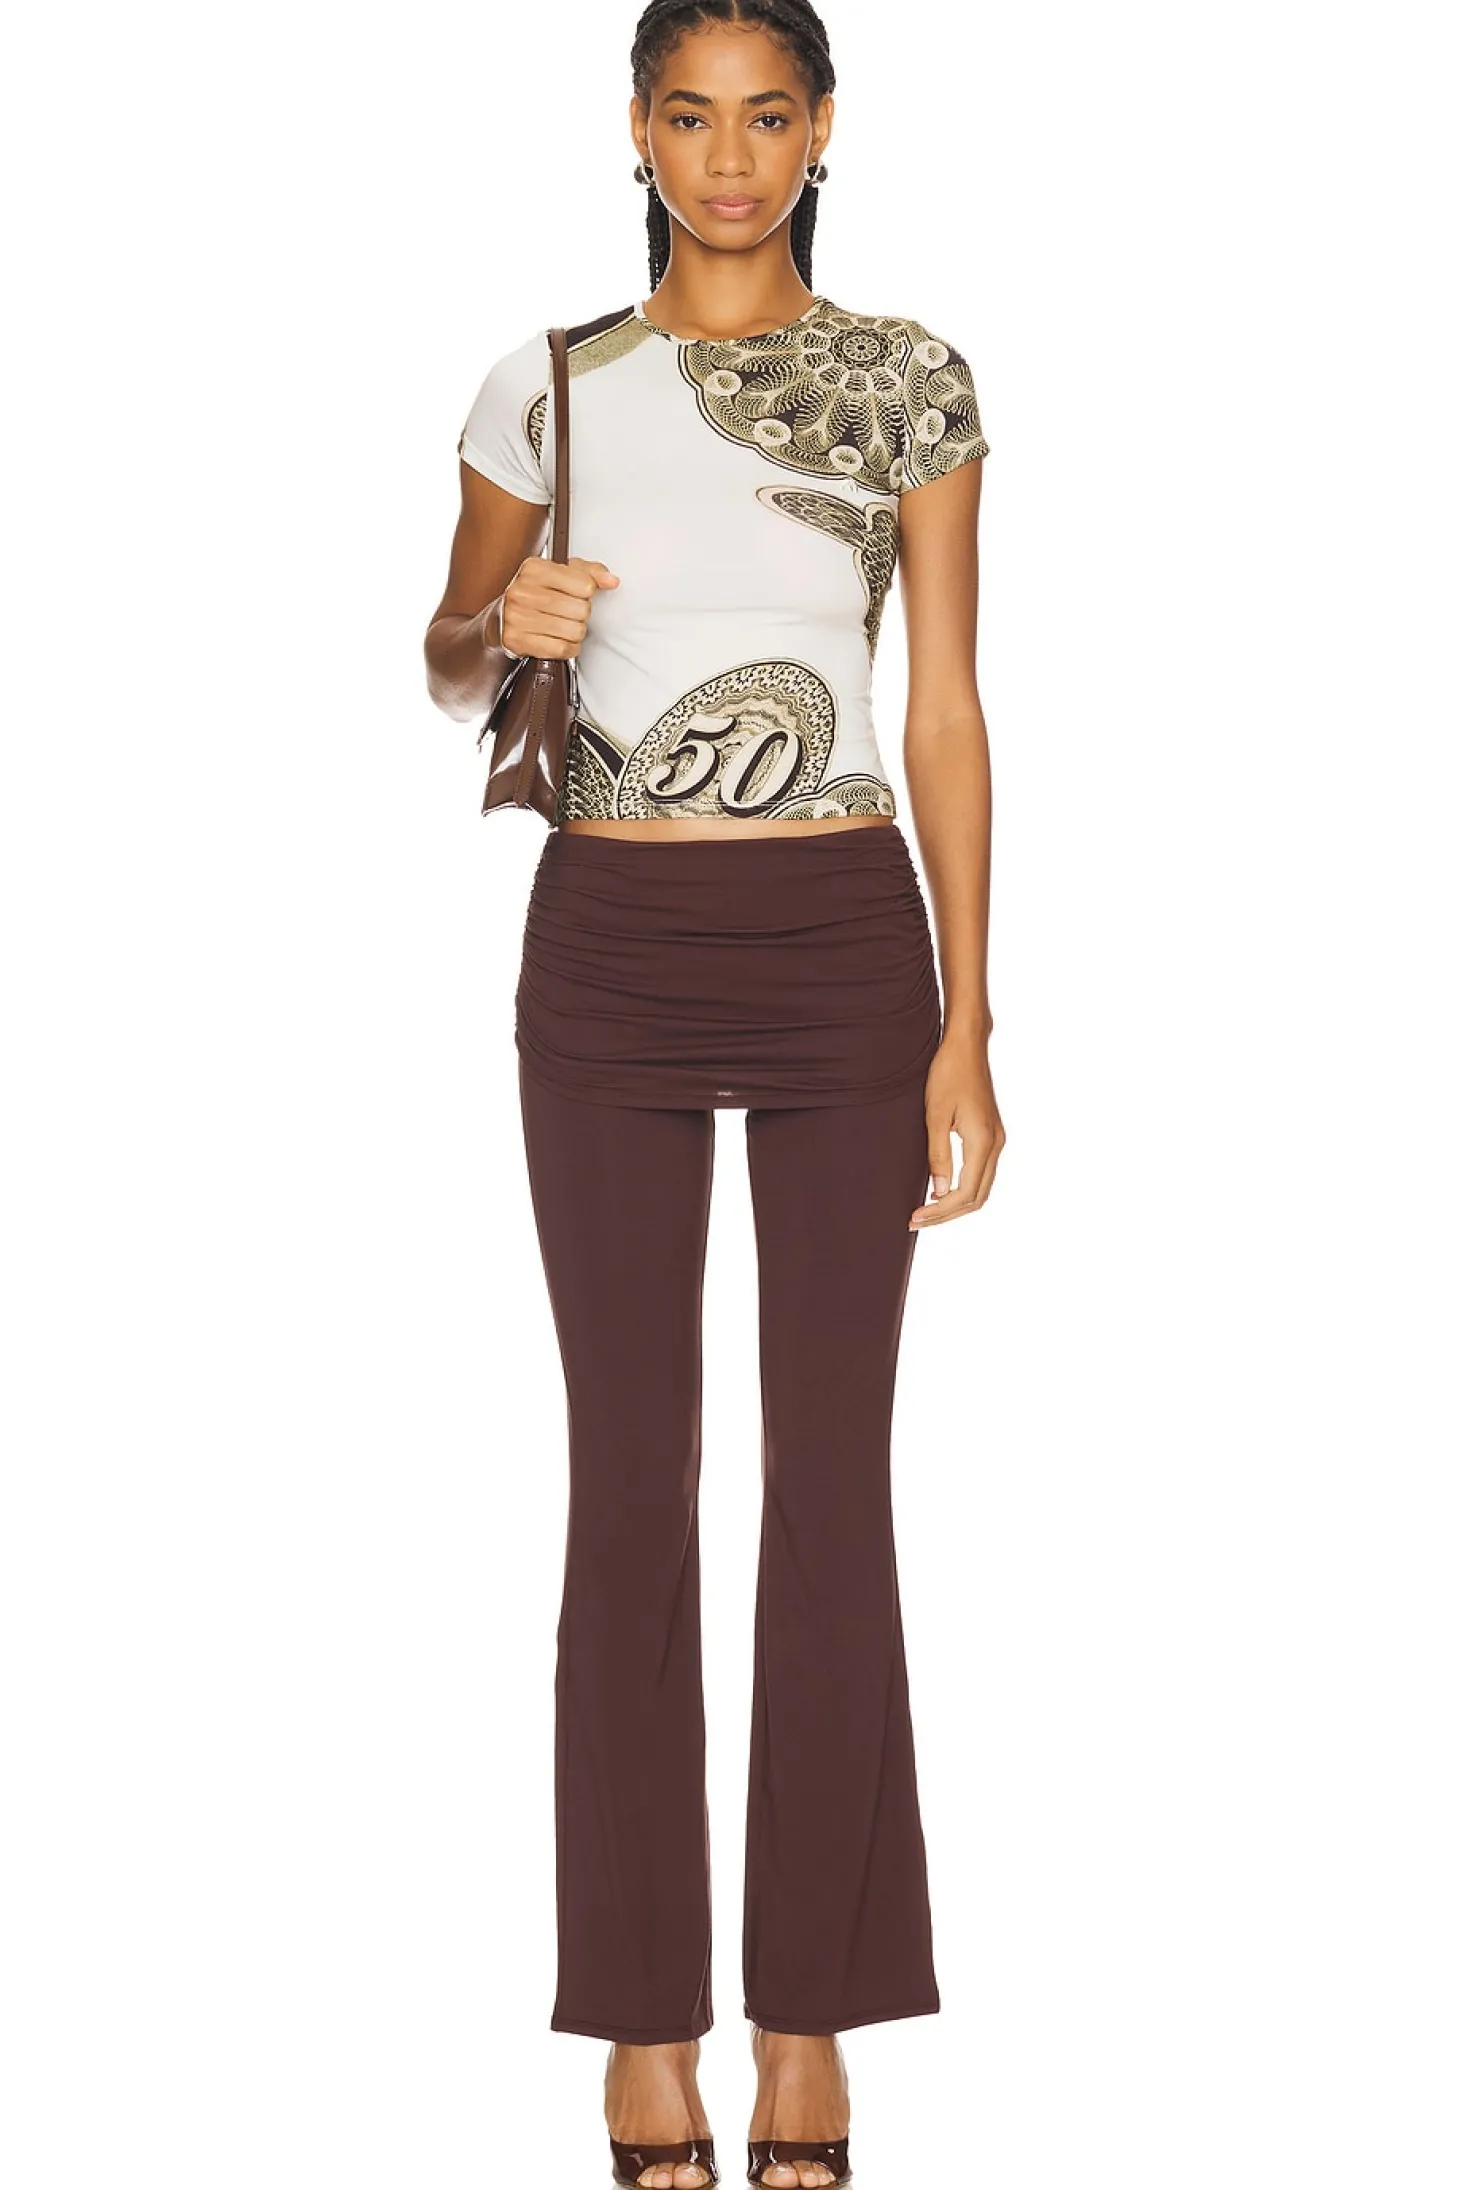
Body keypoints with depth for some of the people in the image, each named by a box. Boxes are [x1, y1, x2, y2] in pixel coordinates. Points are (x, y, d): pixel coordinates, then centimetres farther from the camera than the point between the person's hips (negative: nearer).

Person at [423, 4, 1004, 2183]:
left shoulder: (910, 380, 2)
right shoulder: (547, 387, 5)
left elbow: (948, 711, 2)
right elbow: (447, 661, 16)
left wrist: (967, 1032, -4)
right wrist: (498, 620, -10)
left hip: (843, 947, 0)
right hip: (611, 954, 1)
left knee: (831, 1481, 1)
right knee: (631, 1479, 1)